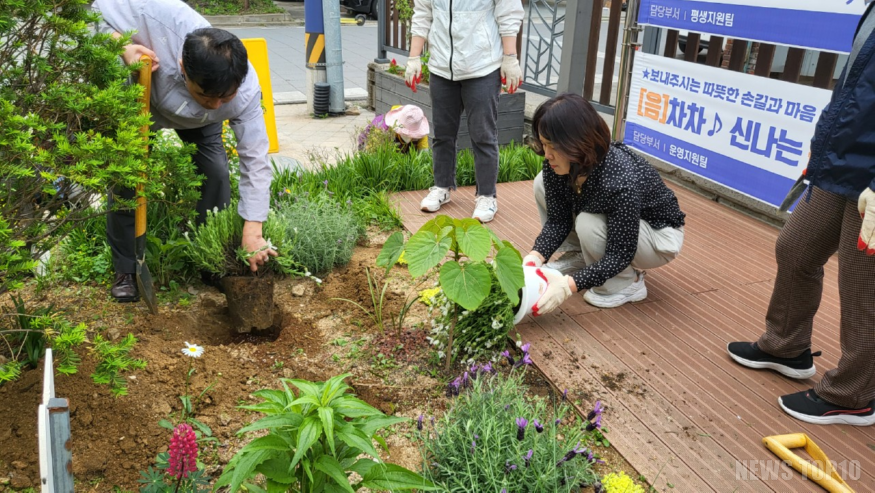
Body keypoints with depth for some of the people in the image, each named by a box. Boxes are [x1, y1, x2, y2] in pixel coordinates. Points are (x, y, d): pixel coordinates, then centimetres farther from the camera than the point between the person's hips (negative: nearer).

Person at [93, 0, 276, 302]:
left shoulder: (246, 90, -39)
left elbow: (255, 159, -33)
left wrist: (252, 232, -38)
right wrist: (122, 44, -46)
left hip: (197, 120, 1)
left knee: (215, 170, -15)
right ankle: (126, 270, 5)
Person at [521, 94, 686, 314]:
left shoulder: (622, 181, -40)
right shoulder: (556, 167, -21)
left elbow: (619, 255, -33)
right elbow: (557, 220, -12)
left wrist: (569, 285, -43)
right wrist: (535, 257, -29)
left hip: (659, 235, -6)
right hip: (611, 224, 6)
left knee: (588, 225, -35)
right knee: (542, 184, -10)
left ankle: (629, 282, -7)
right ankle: (581, 259, 4)